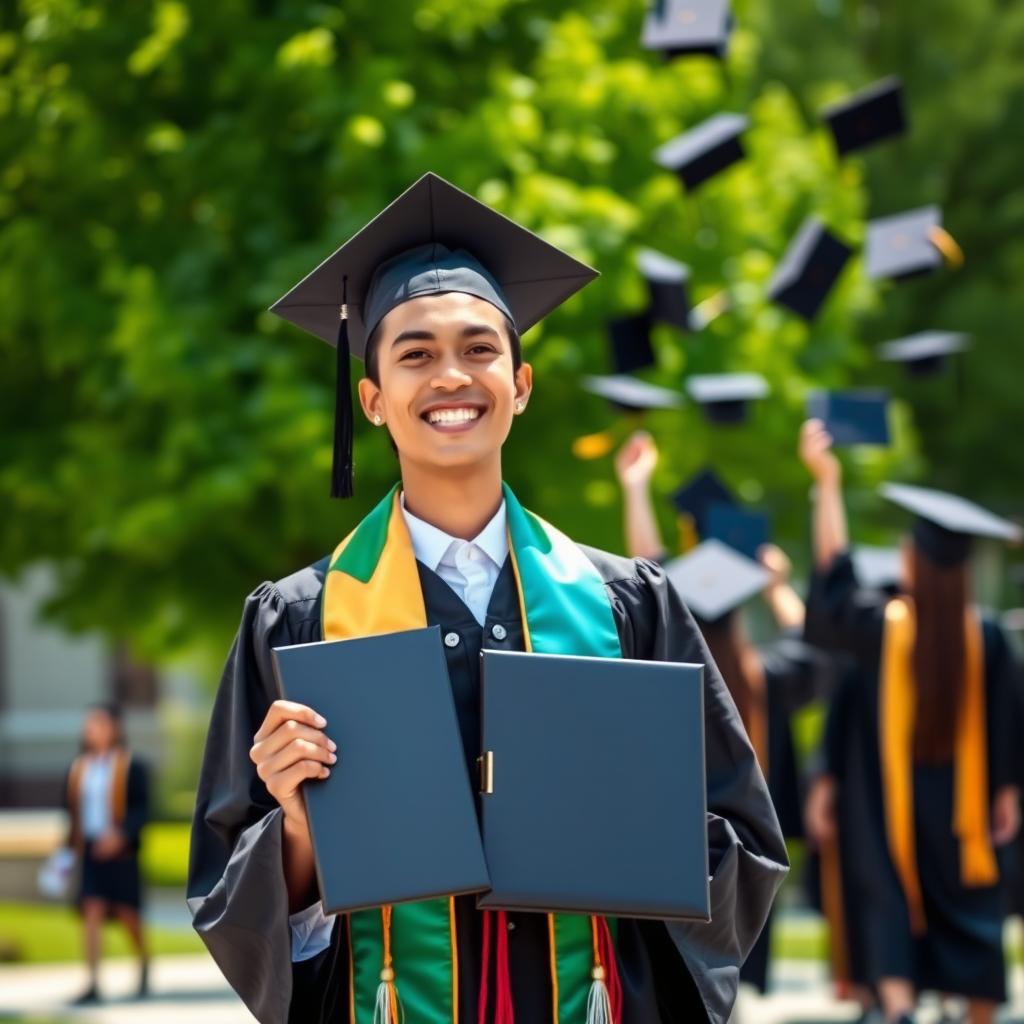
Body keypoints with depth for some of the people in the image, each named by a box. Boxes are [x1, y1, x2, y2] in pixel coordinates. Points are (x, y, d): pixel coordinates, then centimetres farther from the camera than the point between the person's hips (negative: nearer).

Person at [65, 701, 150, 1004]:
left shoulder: (131, 767, -5)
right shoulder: (79, 768, 9)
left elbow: (142, 809, -10)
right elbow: (73, 812, 14)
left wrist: (121, 834, -25)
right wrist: (69, 849, 10)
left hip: (119, 851, -3)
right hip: (89, 851, 3)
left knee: (128, 913, 7)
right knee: (91, 911, -8)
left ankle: (144, 969, 33)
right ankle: (93, 984, -12)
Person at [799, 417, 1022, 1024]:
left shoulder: (879, 625, -12)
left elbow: (834, 571, 1)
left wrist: (827, 481, 4)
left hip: (892, 796, -1)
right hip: (964, 800, 1)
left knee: (893, 903, 5)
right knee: (971, 907, 12)